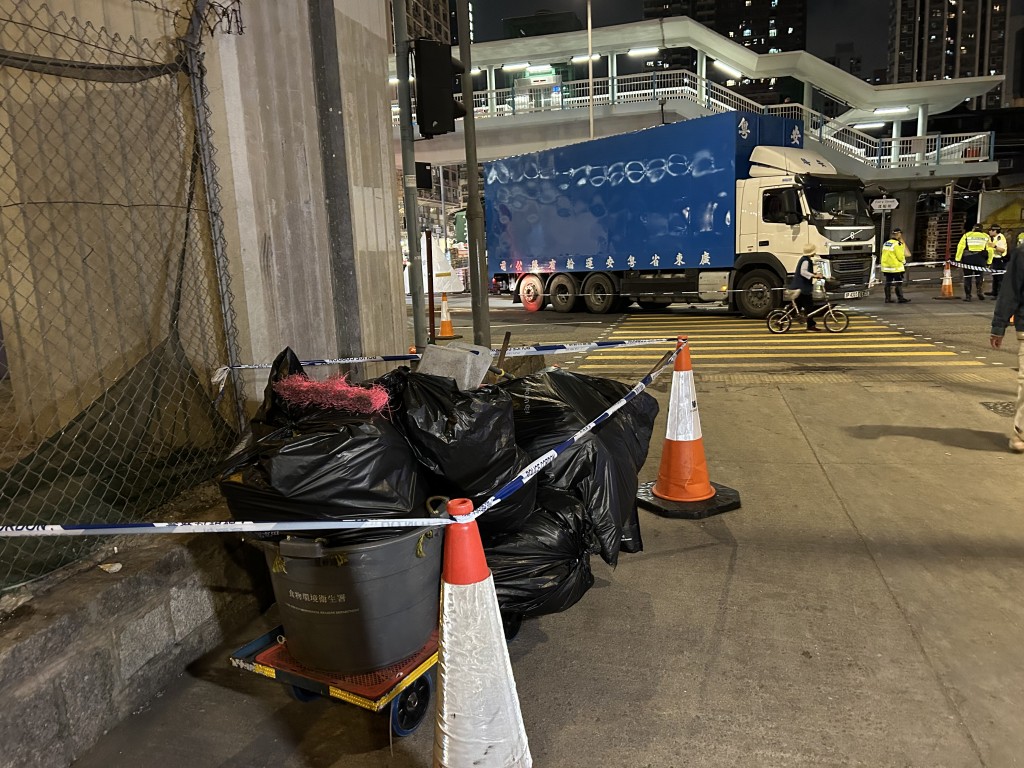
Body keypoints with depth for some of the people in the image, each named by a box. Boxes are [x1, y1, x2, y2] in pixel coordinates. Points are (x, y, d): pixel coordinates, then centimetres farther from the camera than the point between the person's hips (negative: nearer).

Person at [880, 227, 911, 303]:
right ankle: (900, 298, 0)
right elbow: (900, 256, -13)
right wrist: (904, 262, 7)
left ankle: (888, 298, 12)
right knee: (898, 283, -2)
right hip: (895, 267, -7)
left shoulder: (885, 243, 10)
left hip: (886, 267, 8)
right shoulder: (897, 244, -14)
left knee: (888, 283, 10)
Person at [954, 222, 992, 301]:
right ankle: (979, 290, -7)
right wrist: (988, 262, 11)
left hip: (968, 259, -1)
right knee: (979, 276, 14)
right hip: (980, 260, 1)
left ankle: (967, 295, 6)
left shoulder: (967, 235, 6)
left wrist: (958, 259, 0)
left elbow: (960, 247, -2)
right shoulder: (986, 237, 12)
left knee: (967, 277, 6)